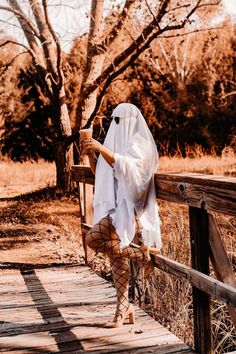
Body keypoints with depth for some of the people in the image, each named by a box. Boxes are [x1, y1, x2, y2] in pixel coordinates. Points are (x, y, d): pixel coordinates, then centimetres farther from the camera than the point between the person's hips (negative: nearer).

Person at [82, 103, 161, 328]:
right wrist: (91, 156, 4)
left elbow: (127, 167, -25)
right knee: (116, 257, 6)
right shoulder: (117, 142, 20)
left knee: (93, 240, -24)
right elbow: (101, 173, 20)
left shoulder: (138, 143, -5)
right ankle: (124, 308, 13)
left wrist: (103, 149, -33)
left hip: (128, 205, -8)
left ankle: (139, 253, -5)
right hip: (115, 206, 8)